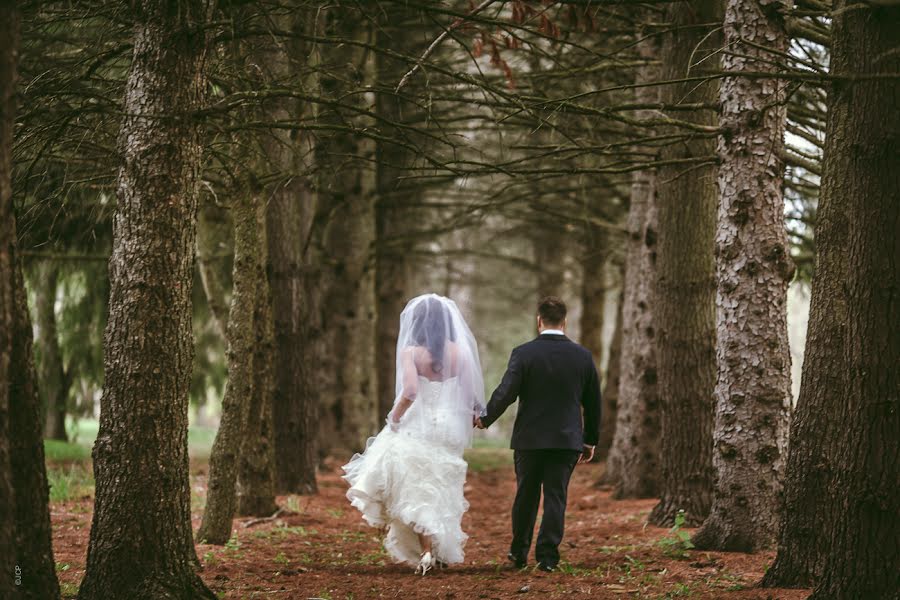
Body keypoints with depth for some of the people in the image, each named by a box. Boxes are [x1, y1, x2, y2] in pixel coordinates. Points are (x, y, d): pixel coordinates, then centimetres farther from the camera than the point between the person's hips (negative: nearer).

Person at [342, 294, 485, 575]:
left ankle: (426, 551, -4)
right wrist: (472, 418, 16)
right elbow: (472, 394, -3)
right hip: (449, 430, 3)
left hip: (417, 427, -3)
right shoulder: (459, 352, -1)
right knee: (441, 490, 17)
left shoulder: (412, 352, -10)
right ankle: (443, 549, 20)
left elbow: (409, 392, -22)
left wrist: (394, 417, -7)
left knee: (415, 491, 6)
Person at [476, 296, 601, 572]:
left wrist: (485, 419, 3)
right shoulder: (583, 356, 1)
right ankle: (548, 557, 1)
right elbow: (593, 403, 6)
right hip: (567, 440, 1)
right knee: (556, 497, 4)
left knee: (526, 495, 13)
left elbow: (505, 393, -13)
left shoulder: (523, 353, -9)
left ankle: (519, 553, 22)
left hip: (529, 438, -1)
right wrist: (591, 440, 15)